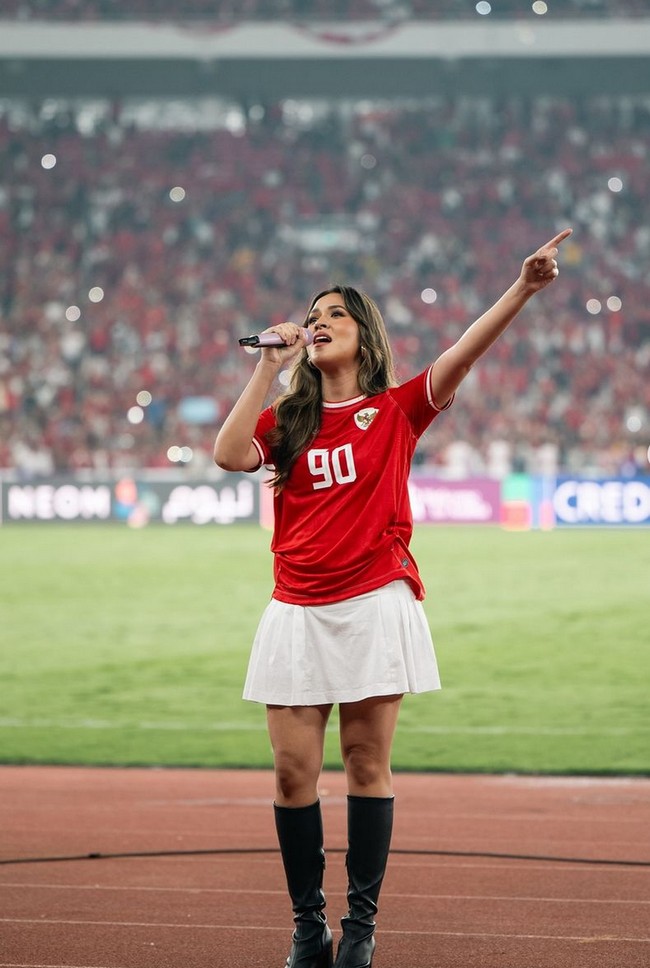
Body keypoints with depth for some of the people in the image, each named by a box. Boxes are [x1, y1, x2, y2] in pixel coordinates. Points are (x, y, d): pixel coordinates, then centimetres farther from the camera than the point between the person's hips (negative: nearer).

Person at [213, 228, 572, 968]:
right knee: (293, 770, -1)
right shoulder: (285, 421, 12)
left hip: (375, 606, -3)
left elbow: (465, 351, -9)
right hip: (297, 614, 3)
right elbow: (229, 455, -7)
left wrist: (525, 287, -23)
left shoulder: (398, 409, 5)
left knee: (366, 765, 0)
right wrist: (269, 367, -2)